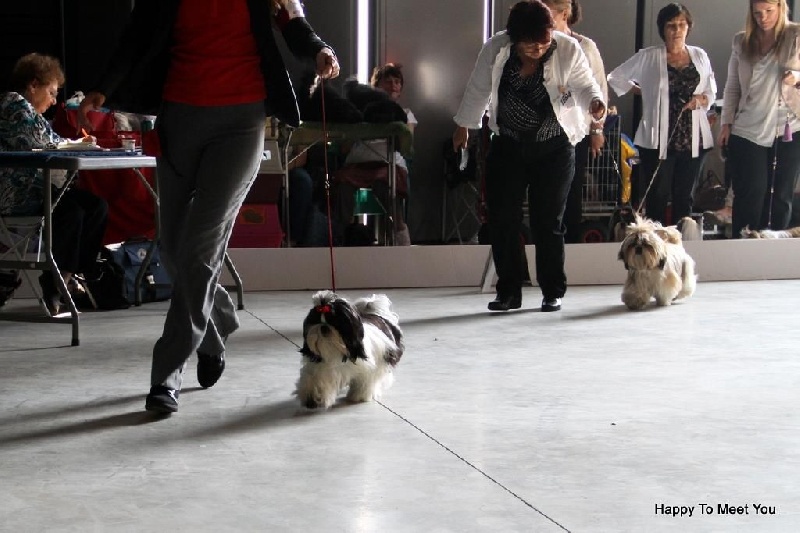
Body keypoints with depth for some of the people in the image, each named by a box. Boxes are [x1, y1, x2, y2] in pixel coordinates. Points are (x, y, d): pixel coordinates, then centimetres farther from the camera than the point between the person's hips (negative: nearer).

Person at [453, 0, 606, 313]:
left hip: (554, 149, -2)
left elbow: (584, 84, -10)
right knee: (502, 219, 2)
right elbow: (478, 89, 4)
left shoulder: (568, 49, -14)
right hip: (507, 146, 2)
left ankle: (553, 292, 14)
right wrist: (463, 126, 14)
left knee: (548, 222, 1)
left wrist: (595, 101, -34)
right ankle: (508, 292, 12)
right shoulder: (495, 49, -10)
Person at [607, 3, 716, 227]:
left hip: (693, 139, 3)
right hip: (659, 139, -3)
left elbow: (712, 92, 16)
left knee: (684, 196, 9)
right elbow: (616, 78, 8)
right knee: (657, 197, 0)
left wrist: (701, 99, -5)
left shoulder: (700, 56, 9)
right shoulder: (648, 57, 0)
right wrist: (641, 91, 4)